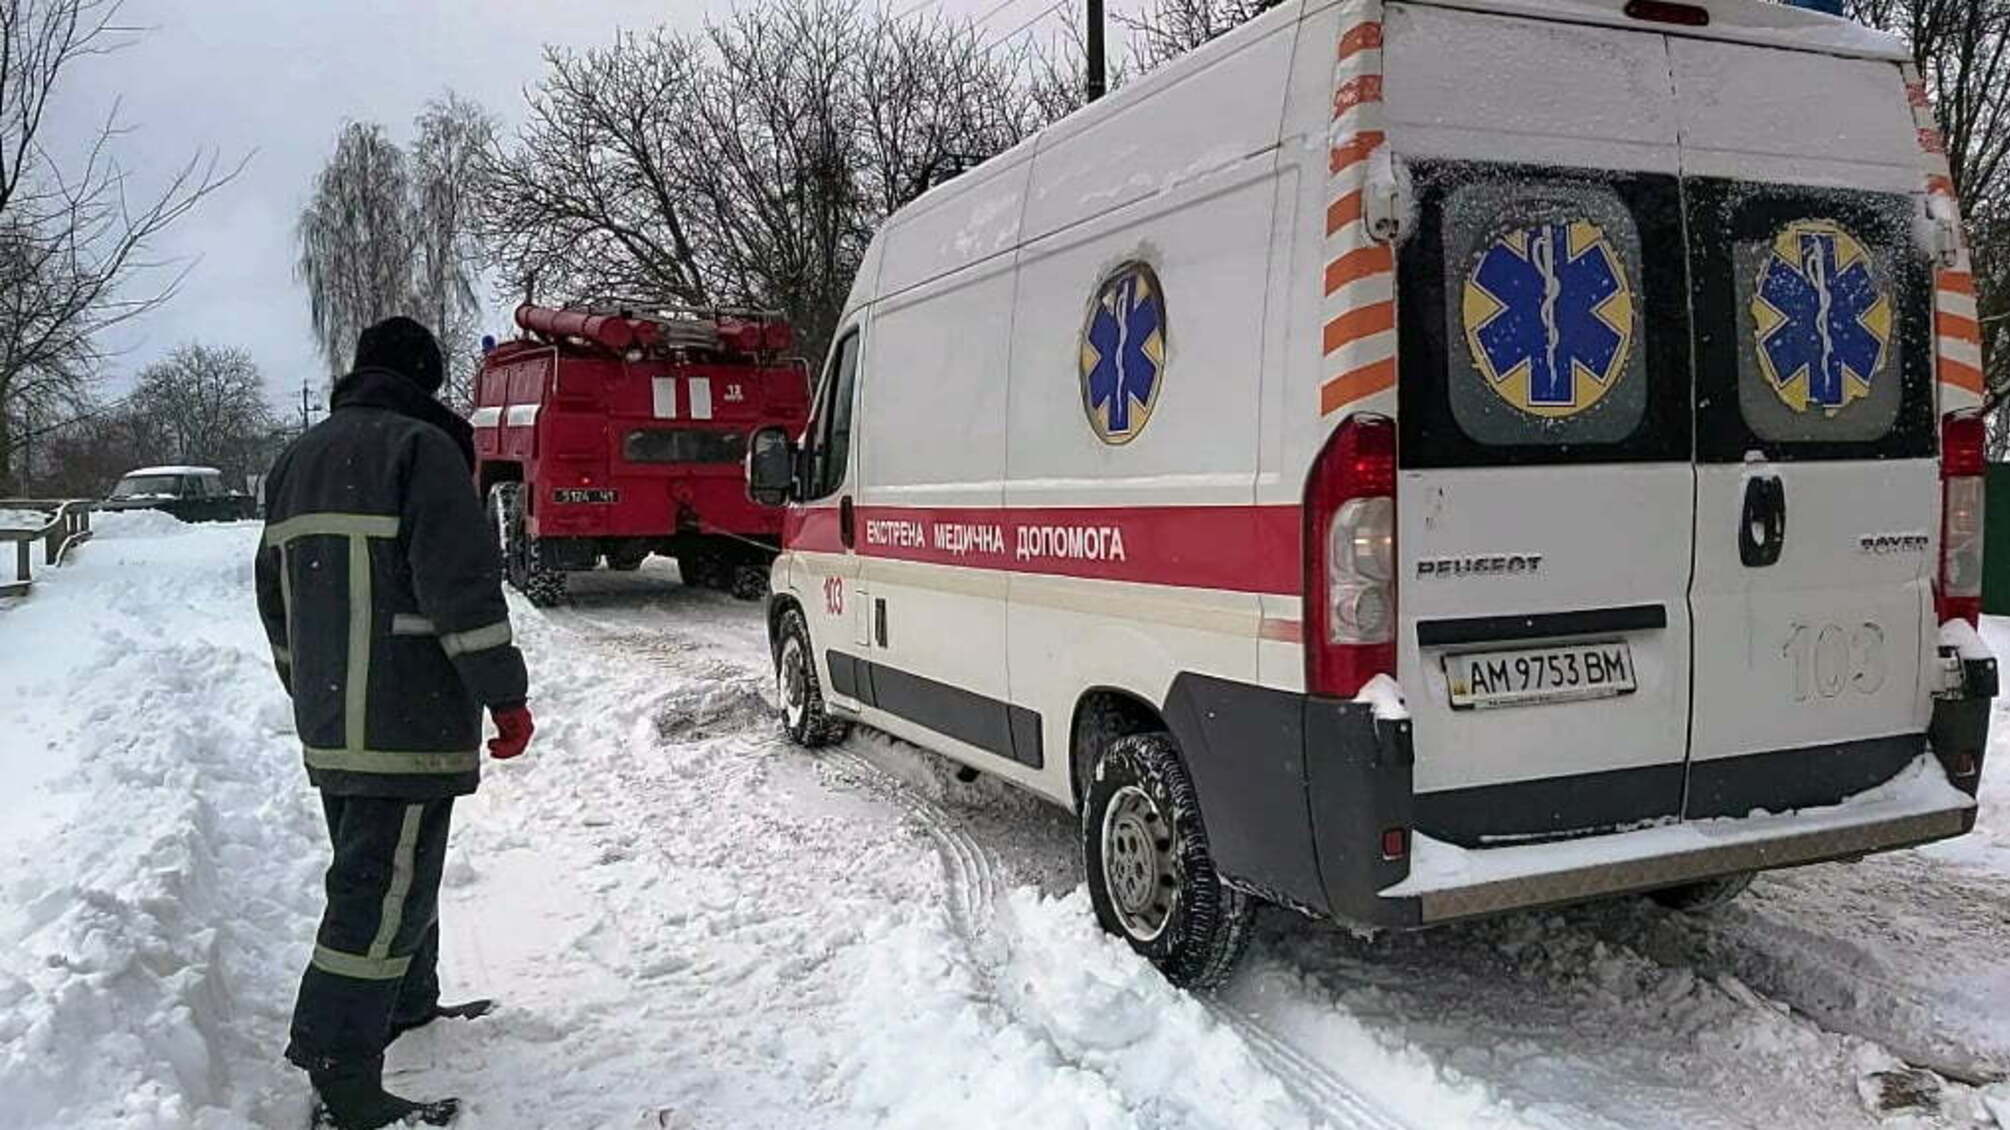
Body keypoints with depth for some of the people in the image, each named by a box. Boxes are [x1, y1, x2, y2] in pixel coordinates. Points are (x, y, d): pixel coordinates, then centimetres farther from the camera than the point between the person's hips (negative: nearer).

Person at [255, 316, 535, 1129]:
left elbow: (276, 596, 24)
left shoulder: (297, 460, 18)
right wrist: (505, 695, -12)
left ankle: (408, 1011, 34)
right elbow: (462, 587, -18)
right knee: (386, 889, -7)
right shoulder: (421, 447, -10)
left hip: (327, 725, 9)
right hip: (406, 723, -9)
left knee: (377, 870, 22)